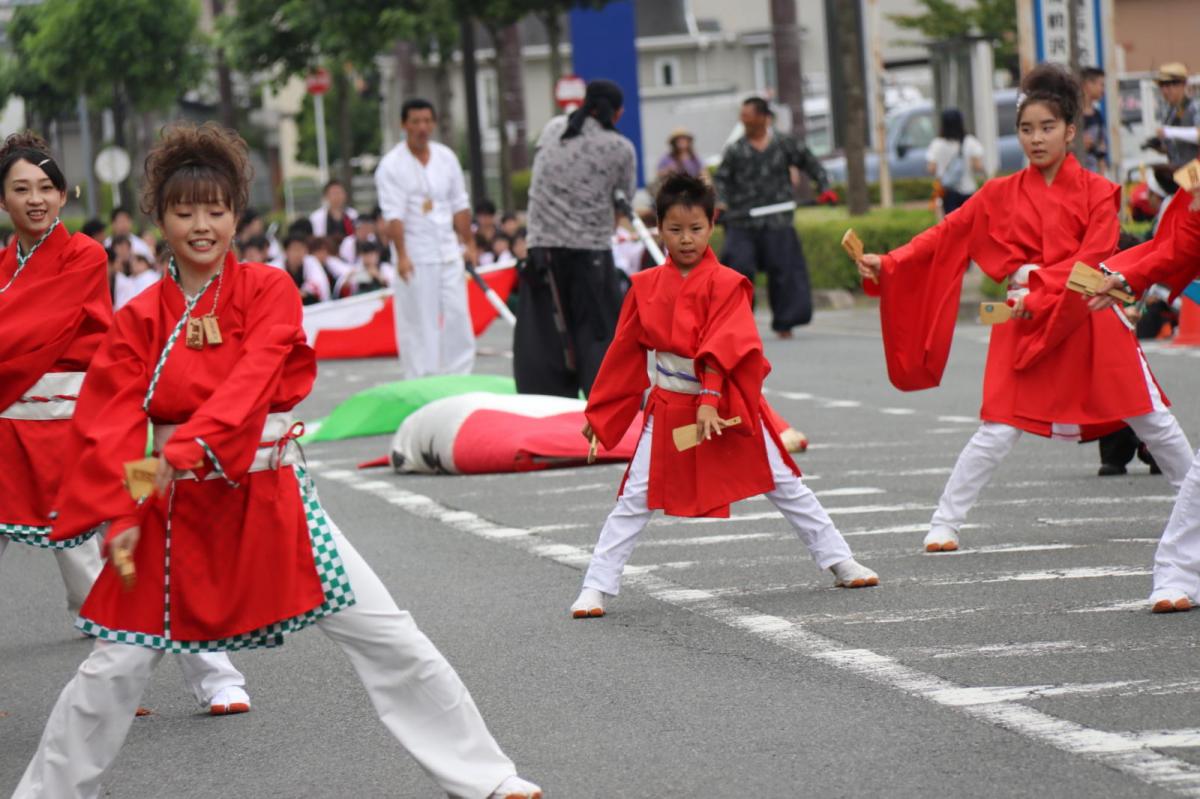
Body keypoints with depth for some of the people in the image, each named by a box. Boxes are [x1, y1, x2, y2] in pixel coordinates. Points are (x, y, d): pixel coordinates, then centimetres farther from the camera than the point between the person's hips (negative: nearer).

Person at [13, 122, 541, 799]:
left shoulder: (269, 290, -4)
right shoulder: (141, 318, 1)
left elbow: (252, 379, -20)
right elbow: (111, 423, -5)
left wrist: (187, 448, -35)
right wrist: (121, 514, -20)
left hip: (273, 502, -1)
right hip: (178, 513, 1)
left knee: (389, 640, -2)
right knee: (115, 667, 3)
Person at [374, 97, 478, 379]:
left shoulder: (446, 157, 8)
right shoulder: (391, 166, -8)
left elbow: (460, 206, 15)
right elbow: (394, 215, -16)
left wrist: (469, 244, 12)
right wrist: (401, 255, -25)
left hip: (449, 253, 5)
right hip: (414, 258, -5)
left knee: (458, 318, 3)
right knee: (418, 324, -2)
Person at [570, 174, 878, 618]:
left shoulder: (726, 284, -10)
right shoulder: (646, 287, 0)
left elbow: (722, 352, -19)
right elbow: (624, 353, 7)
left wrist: (710, 402, -30)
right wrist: (597, 413, 10)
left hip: (726, 407, -2)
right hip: (667, 410, 2)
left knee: (785, 486, 6)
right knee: (635, 499, -2)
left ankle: (841, 563, 17)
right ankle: (596, 587, 2)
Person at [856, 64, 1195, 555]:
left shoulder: (1097, 193, 0)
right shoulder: (1000, 195, 6)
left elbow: (1092, 260, -10)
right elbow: (944, 237, 2)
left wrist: (1040, 295, -20)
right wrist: (886, 265, -9)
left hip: (1089, 319, 0)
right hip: (1022, 324, 0)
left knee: (1153, 420, 7)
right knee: (998, 431, -9)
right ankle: (944, 523, -2)